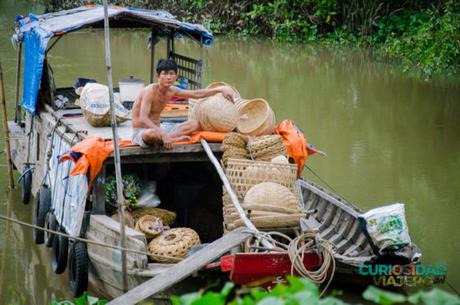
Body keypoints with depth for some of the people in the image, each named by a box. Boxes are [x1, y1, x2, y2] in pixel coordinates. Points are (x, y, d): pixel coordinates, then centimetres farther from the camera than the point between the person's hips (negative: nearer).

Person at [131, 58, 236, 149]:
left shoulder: (172, 91, 5)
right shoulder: (151, 90, -19)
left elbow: (197, 94, 14)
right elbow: (143, 118, -30)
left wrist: (221, 89, 7)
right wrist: (163, 134, -42)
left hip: (157, 128, 9)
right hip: (140, 132, -9)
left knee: (195, 124, -2)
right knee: (150, 134, -46)